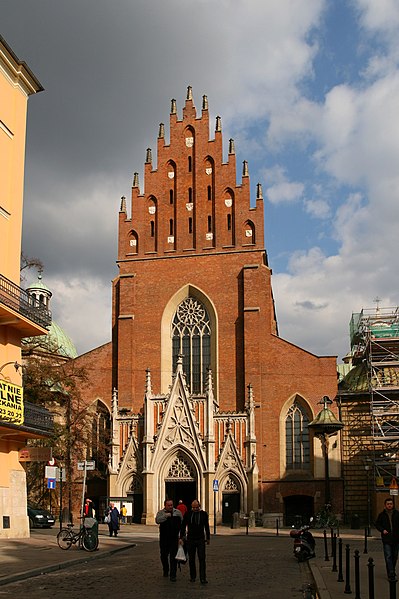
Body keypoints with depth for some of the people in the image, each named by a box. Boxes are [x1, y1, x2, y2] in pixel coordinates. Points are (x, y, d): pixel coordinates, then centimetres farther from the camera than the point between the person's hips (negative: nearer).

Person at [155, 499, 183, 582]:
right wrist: (166, 516, -25)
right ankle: (165, 571, 37)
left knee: (173, 557, -6)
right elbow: (157, 520, -18)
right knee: (163, 556, 13)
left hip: (174, 539, -1)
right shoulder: (161, 513, 2)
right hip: (163, 539, 1)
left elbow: (182, 523, 10)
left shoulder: (178, 512, 6)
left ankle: (173, 575, -2)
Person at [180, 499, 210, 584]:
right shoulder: (188, 514, 2)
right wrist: (181, 537, 4)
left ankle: (203, 578, -8)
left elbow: (207, 527, 12)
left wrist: (208, 538, 14)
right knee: (191, 559, 6)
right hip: (190, 540, 1)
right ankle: (192, 577, 20)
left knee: (202, 559, -8)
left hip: (200, 540, -1)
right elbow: (183, 526, 8)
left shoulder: (204, 514, 2)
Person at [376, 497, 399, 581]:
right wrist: (382, 530, -9)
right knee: (388, 557, -9)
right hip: (386, 539, -2)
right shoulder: (382, 515, 0)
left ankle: (392, 571, 31)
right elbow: (377, 524, 8)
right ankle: (391, 574, -9)